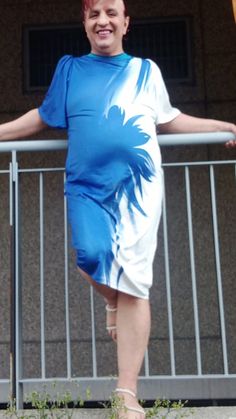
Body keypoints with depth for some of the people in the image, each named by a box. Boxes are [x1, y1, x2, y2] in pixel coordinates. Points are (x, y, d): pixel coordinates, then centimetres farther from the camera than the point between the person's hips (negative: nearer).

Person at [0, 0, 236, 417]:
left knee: (133, 283, -7)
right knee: (91, 255, -24)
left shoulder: (146, 70, 14)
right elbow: (43, 116, 22)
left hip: (138, 183, 0)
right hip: (86, 186, 1)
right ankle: (114, 302, 15)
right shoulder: (69, 68, 15)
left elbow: (170, 120, 20)